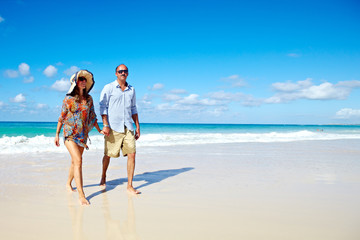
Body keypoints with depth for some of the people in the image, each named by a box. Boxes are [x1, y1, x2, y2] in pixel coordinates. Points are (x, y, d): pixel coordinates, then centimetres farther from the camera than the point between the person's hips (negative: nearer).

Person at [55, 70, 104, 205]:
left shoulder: (89, 99, 6)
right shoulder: (68, 99, -5)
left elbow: (92, 116, 14)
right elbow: (61, 117, 1)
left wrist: (99, 130, 11)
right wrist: (57, 134, 2)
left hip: (83, 134, 5)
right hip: (70, 134, -5)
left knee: (75, 161, 16)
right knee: (78, 161, -16)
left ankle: (68, 183, 41)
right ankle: (81, 195, -17)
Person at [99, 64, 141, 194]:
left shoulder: (131, 89, 13)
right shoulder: (108, 88, 0)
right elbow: (103, 107, -3)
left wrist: (138, 127, 14)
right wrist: (105, 125, -14)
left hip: (128, 127, 4)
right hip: (113, 127, -3)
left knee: (132, 154, -5)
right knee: (108, 154, 7)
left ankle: (130, 186, 1)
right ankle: (103, 176, 36)